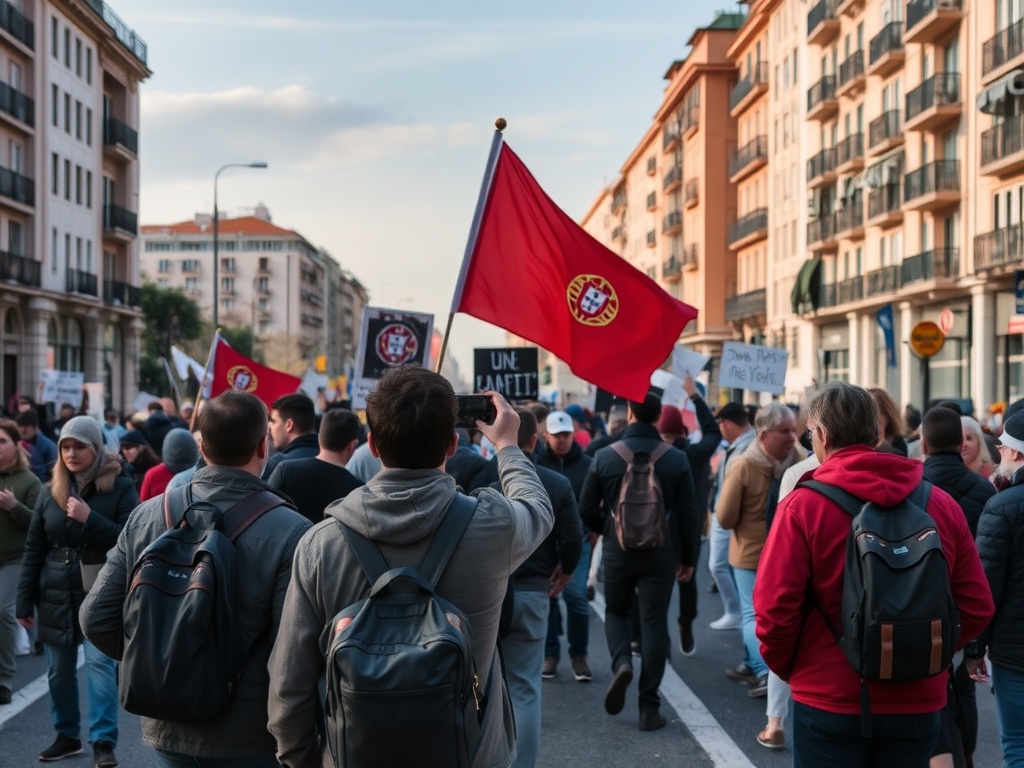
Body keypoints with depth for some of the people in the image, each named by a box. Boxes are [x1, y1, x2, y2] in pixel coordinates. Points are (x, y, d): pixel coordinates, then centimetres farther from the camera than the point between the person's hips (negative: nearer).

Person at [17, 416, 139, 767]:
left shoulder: (120, 487, -5)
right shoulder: (50, 491, 7)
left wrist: (89, 519, -19)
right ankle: (67, 735, 26)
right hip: (56, 594, 4)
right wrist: (25, 602, 5)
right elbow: (33, 550, 8)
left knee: (100, 662, -11)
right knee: (60, 670, 11)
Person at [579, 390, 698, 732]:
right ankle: (649, 708, 7)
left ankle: (621, 664, -7)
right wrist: (688, 557, 8)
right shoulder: (676, 460, -5)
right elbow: (688, 514, -3)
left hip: (618, 551, 0)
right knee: (654, 625, 6)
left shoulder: (605, 456, -5)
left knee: (615, 611, 21)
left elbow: (587, 509, -1)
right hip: (660, 554, 0)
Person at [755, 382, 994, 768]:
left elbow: (774, 608, -15)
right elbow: (977, 607, 0)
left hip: (830, 699, -3)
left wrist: (784, 664, 4)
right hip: (918, 703, 3)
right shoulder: (942, 504, -2)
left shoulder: (802, 504, -12)